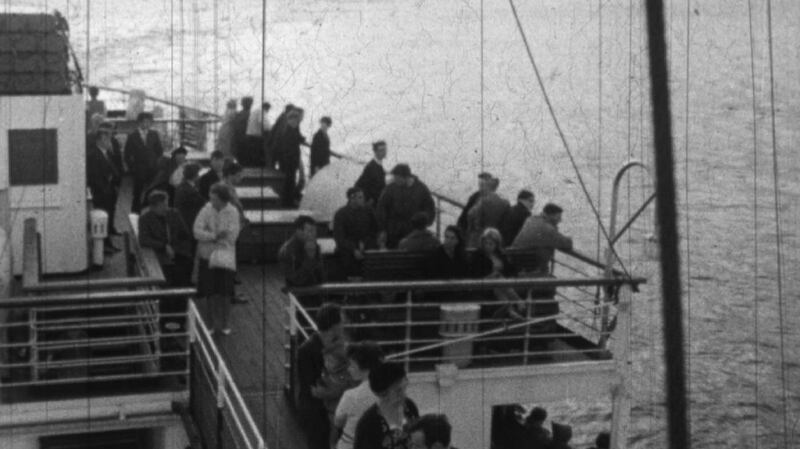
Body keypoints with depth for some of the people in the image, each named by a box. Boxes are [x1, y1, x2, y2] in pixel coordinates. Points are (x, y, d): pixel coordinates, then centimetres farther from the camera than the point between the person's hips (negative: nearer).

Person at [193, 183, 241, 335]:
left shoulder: (233, 212, -5)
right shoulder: (206, 210, -3)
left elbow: (232, 236, -12)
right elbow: (197, 231, -10)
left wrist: (213, 235, -15)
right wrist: (214, 236, -22)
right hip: (207, 255, 1)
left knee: (225, 292, 0)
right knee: (211, 291, 2)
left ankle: (223, 324, 14)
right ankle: (214, 323, 15)